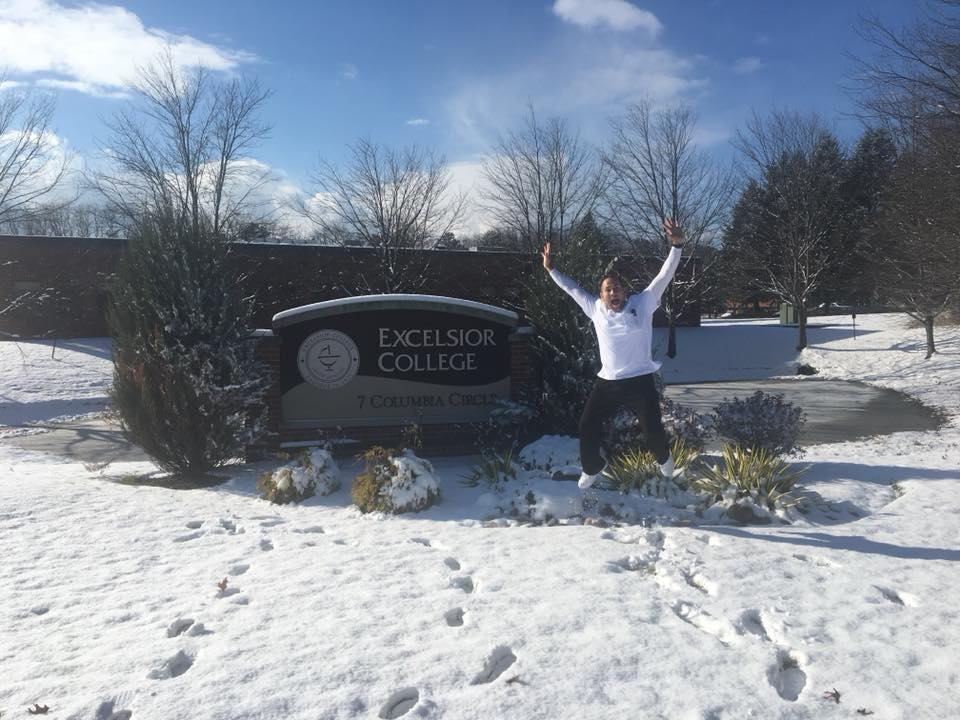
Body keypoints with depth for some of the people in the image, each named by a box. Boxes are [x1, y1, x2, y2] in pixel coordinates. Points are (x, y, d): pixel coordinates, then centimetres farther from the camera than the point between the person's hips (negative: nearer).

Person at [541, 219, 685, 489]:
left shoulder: (642, 304, -3)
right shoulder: (596, 309, 4)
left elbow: (664, 277, -9)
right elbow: (572, 289, 14)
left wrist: (676, 245, -19)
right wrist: (551, 269, 15)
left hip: (640, 382, -3)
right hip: (607, 383, 3)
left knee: (652, 429, 7)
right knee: (587, 426, 4)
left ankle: (663, 458, 42)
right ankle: (592, 468, 30)